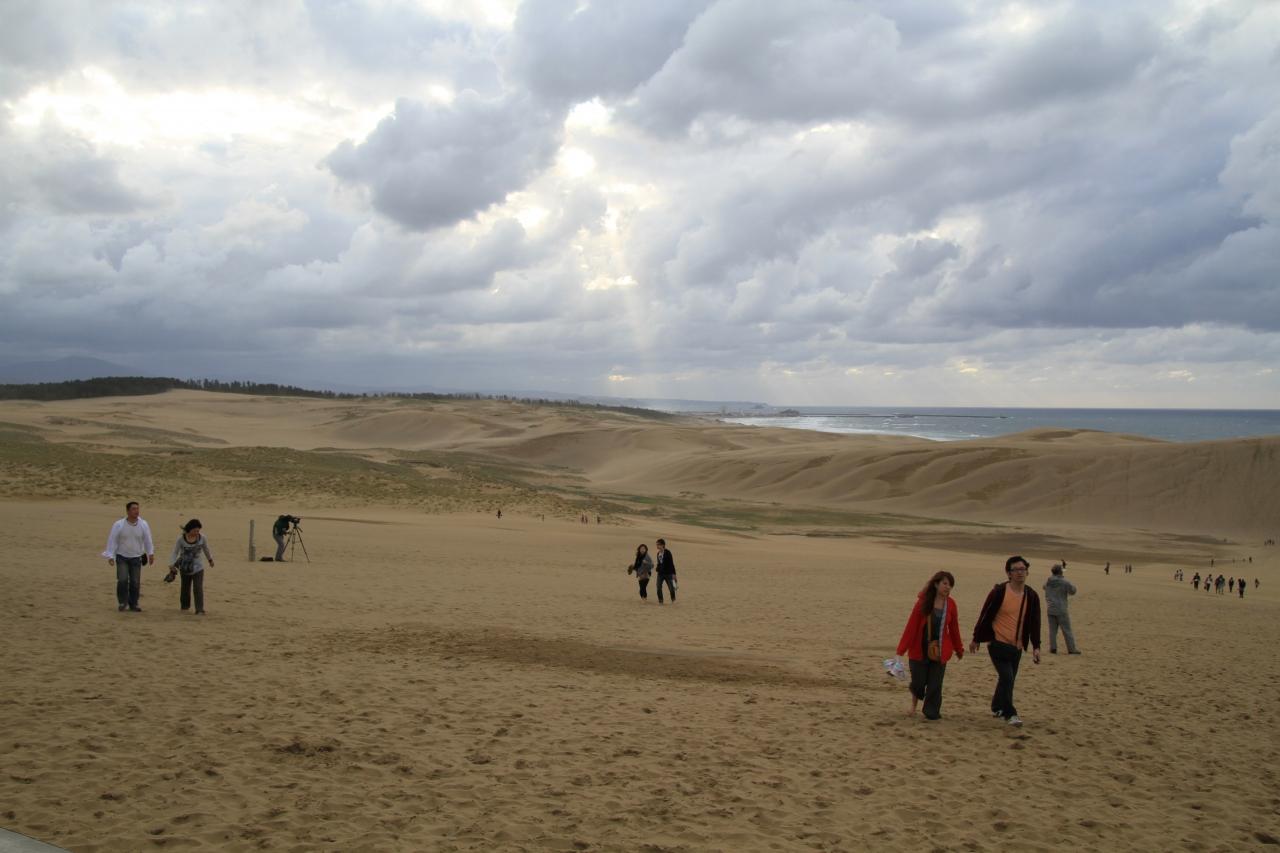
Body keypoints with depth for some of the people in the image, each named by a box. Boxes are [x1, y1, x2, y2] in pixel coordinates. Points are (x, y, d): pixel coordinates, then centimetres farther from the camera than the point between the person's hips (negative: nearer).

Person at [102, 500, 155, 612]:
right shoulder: (118, 525, -10)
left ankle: (133, 604, 16)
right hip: (122, 557, -2)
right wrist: (110, 556, -10)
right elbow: (112, 541, -7)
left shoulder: (143, 525, -5)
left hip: (136, 558, 2)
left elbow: (147, 540, 3)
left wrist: (150, 553, 0)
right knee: (123, 580, -12)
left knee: (135, 582, 1)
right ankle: (122, 602, 6)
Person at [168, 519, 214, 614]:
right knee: (185, 589, 16)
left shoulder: (202, 538, -10)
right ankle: (184, 606, 37)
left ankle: (200, 610, -10)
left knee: (198, 589, -11)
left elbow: (206, 549, 7)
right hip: (185, 569, 1)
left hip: (198, 568, -1)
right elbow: (174, 552, -12)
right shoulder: (181, 539, -14)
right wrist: (171, 565, -23)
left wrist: (210, 560, 22)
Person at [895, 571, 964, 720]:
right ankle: (914, 702, 35)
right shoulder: (923, 602, -10)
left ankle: (931, 713, 18)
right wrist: (901, 649, -13)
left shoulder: (951, 604, -2)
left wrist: (959, 650, 15)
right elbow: (911, 625, -11)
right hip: (919, 650, -2)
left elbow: (954, 628, 8)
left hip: (940, 651, 2)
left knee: (935, 684, 3)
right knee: (918, 682, 4)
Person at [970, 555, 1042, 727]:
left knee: (1008, 680, 12)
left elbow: (1035, 622, 6)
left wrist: (1036, 647, -1)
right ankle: (1009, 714, -6)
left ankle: (997, 708, 31)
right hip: (998, 644, -5)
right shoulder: (999, 592, -11)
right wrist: (976, 639, 1)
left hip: (1017, 647, 5)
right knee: (1007, 678, -14)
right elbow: (985, 615, -4)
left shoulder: (1031, 596, 2)